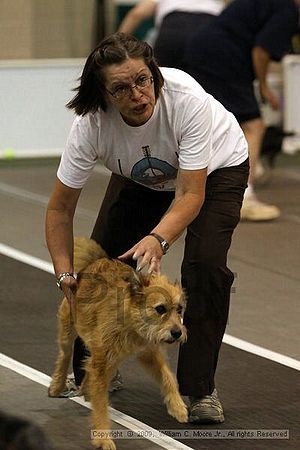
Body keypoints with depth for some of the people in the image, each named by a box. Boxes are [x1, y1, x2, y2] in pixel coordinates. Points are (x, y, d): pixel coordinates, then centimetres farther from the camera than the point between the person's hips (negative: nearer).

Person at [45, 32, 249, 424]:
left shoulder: (186, 99, -41)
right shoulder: (91, 124, -33)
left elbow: (191, 194, -37)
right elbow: (60, 208, -22)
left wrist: (158, 238, -53)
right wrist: (65, 274, -30)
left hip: (216, 167, -3)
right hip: (142, 178, 3)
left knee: (205, 263, -23)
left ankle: (200, 388, -11)